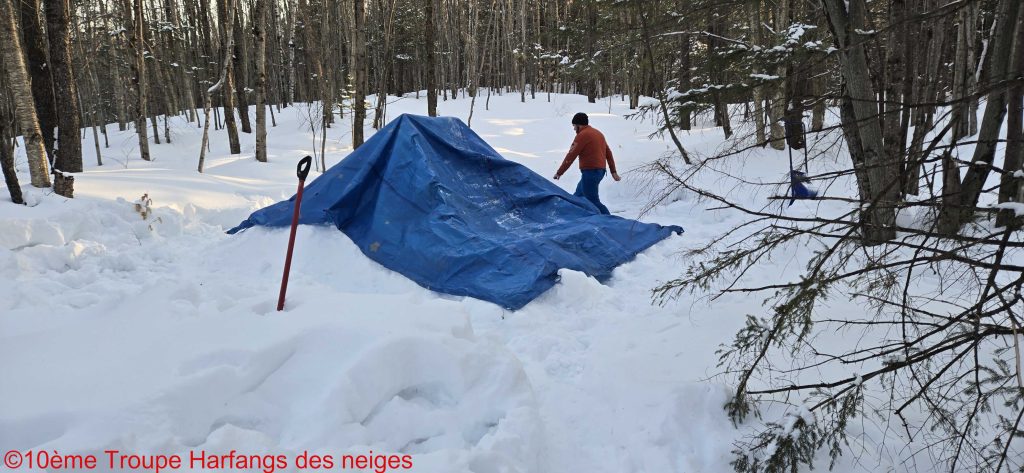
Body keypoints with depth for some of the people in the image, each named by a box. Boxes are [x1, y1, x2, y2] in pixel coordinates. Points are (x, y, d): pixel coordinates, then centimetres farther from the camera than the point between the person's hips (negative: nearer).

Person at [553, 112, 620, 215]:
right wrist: (613, 171, 20)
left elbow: (571, 156, -12)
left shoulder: (582, 135, -10)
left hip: (590, 172, -10)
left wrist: (559, 173, -6)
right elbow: (608, 153, 18)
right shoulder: (598, 133, 17)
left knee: (593, 202, -8)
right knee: (577, 196, 17)